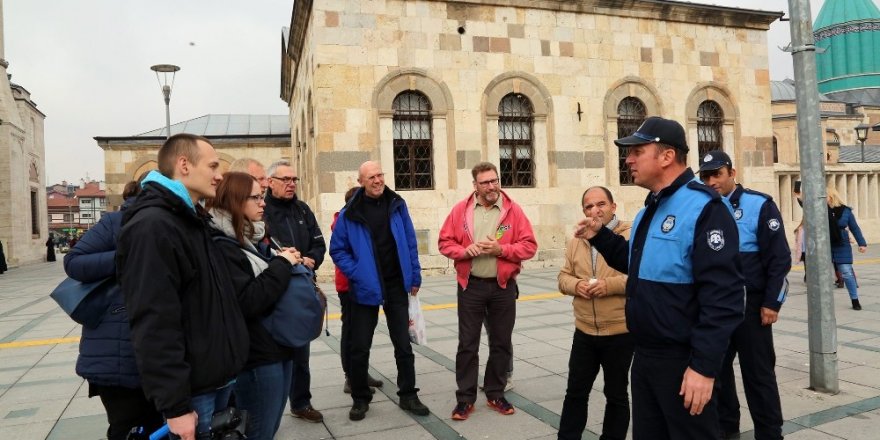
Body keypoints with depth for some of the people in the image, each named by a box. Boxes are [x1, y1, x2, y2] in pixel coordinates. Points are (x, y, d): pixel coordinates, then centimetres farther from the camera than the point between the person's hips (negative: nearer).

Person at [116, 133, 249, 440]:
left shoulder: (196, 221, 12)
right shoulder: (151, 226, -19)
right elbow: (154, 325, -24)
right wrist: (174, 405, -23)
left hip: (221, 379, 9)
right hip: (192, 388, -9)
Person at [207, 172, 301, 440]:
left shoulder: (253, 237, 11)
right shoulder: (221, 246, -16)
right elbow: (247, 301, -25)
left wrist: (290, 264, 1)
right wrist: (282, 265, -19)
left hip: (277, 346, 9)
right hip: (256, 355, -9)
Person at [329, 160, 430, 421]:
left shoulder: (397, 205, 0)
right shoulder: (350, 213, -8)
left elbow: (410, 243, 5)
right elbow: (337, 250, -2)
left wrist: (414, 276, 4)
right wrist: (356, 274, -12)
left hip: (396, 287, 2)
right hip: (365, 289, -2)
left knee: (403, 344, 10)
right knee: (359, 348, 7)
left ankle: (408, 396, 25)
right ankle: (360, 398, 26)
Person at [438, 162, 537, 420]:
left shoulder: (513, 210, -2)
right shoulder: (460, 210, 0)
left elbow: (529, 246, -4)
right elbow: (445, 242, 3)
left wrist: (501, 249, -18)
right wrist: (464, 251, -17)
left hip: (503, 286, 1)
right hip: (470, 286, 0)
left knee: (501, 343, 10)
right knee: (467, 344, 4)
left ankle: (496, 394, 26)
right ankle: (465, 398, 16)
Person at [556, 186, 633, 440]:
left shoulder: (631, 236, -9)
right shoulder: (576, 242, 8)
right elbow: (564, 277, 11)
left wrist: (609, 285, -24)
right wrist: (576, 285, -11)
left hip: (620, 332, -4)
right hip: (584, 332, 5)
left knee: (616, 394, 14)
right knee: (575, 391, 14)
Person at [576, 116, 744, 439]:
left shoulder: (703, 208, -19)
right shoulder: (648, 211, 11)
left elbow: (722, 296, -24)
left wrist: (704, 365, -25)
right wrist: (600, 237, 10)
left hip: (683, 361, -9)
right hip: (645, 355, 9)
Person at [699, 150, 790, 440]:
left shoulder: (759, 204, -7)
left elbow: (779, 257, -9)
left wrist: (771, 303, -12)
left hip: (750, 305, -4)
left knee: (758, 372, 5)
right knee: (717, 367, 14)